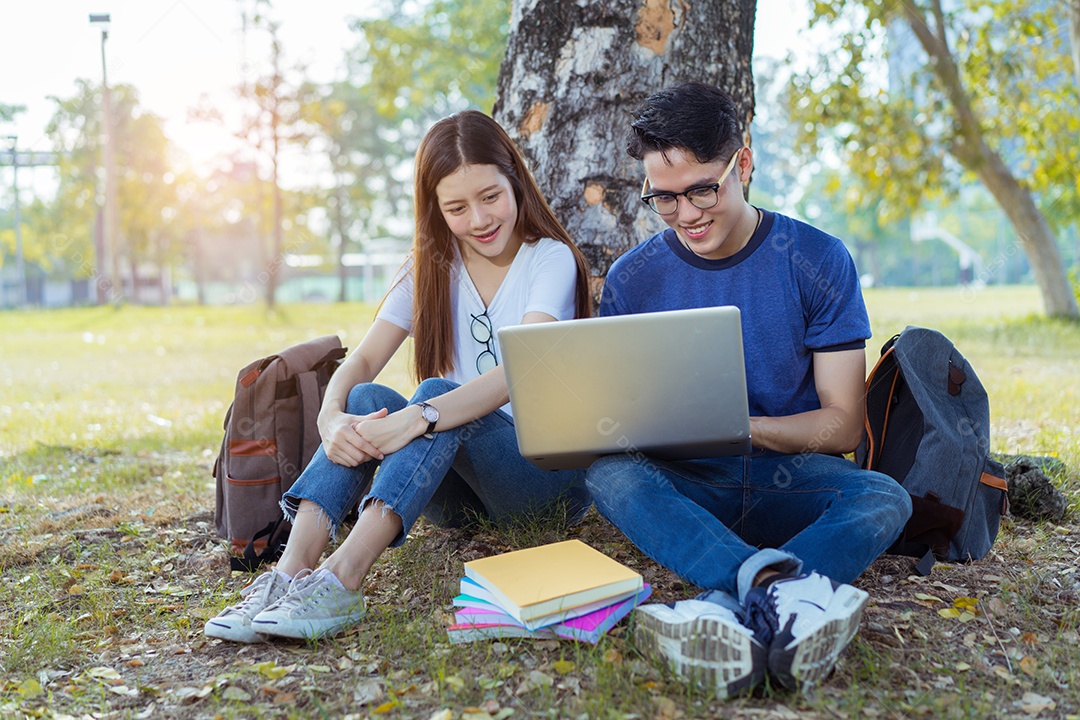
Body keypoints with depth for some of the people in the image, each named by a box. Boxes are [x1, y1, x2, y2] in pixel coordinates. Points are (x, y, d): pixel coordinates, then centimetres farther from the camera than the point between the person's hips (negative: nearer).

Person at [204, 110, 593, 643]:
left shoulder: (550, 259, -7)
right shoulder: (433, 269, 8)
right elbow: (361, 361, -4)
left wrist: (418, 419, -40)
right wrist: (331, 418, -27)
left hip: (549, 465, -4)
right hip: (455, 488, 4)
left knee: (437, 395, -32)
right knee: (368, 401, -24)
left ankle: (342, 581, -47)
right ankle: (290, 573, -38)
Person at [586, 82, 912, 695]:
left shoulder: (818, 261, -2)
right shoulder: (633, 278, 2)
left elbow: (843, 422, -2)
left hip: (792, 480, 0)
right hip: (687, 485, 1)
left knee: (885, 497, -31)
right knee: (609, 474, -31)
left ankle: (727, 605, -51)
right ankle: (778, 583, -50)